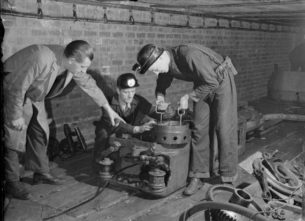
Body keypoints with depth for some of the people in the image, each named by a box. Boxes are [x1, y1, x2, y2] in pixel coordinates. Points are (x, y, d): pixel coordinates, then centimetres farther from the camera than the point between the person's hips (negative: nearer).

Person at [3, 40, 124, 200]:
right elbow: (16, 87, -32)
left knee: (40, 132, 9)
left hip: (33, 95, 8)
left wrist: (108, 108, 5)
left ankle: (40, 173, 21)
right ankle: (11, 181, 3)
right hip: (12, 92, -8)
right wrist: (16, 116, -23)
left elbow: (88, 84, 1)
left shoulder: (72, 64, -14)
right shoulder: (42, 59, -39)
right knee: (13, 136, -7)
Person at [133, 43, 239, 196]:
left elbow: (212, 82, -30)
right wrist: (160, 97, -7)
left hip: (221, 81, -7)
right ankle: (197, 177, 3)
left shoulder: (189, 55, -36)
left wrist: (190, 96, -22)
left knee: (223, 128, -7)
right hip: (203, 85, 7)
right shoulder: (166, 64, -9)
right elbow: (162, 84, 12)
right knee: (199, 129, 0)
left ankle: (227, 177, 4)